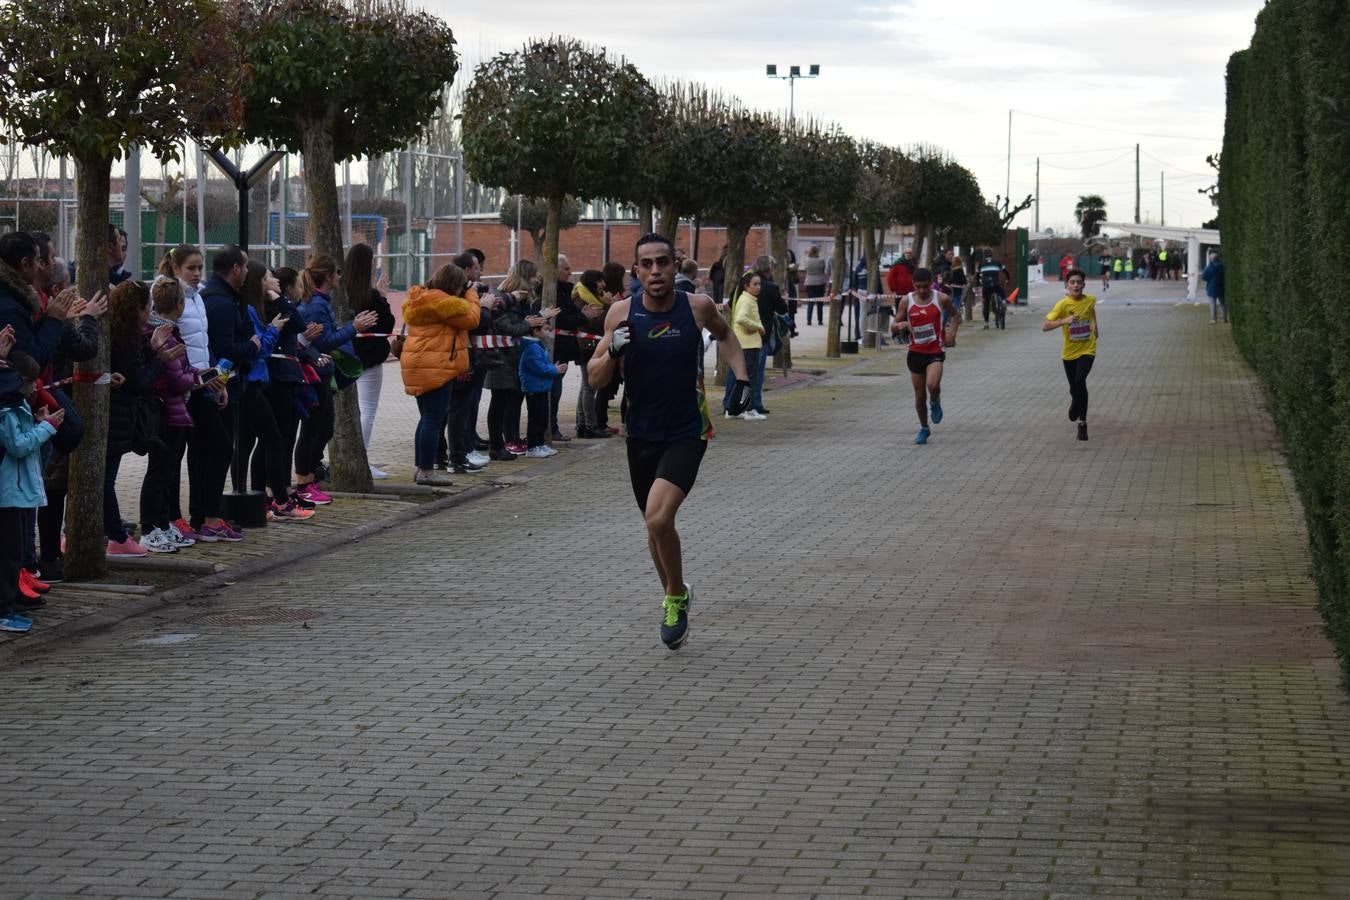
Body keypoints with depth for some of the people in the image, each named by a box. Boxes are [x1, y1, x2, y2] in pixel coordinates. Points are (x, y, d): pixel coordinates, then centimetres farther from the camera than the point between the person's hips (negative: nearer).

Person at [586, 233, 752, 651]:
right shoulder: (622, 313, -5)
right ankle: (675, 598, 41)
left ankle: (676, 598, 1)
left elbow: (725, 335, 17)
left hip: (687, 434, -3)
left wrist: (742, 378, 5)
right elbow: (595, 378, 0)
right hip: (641, 435, 3)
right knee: (656, 526, 16)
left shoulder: (697, 306, -7)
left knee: (658, 518, -22)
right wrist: (613, 352, -20)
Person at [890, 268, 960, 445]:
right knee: (919, 394, 8)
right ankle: (924, 429, 28)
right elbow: (893, 328, 3)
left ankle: (935, 403, 11)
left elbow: (955, 315, 14)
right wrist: (899, 326, -21)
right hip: (916, 352, 2)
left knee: (932, 385, -25)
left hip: (936, 352, -2)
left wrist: (952, 334, -1)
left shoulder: (942, 299, -5)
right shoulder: (906, 301, -2)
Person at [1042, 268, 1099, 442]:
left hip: (1087, 350, 0)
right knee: (1074, 389, 12)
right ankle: (1075, 402, 51)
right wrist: (1064, 321, -34)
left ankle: (1082, 422, -12)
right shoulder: (1063, 304, -15)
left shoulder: (1090, 300, -6)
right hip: (1070, 352, 0)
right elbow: (1045, 326, -22)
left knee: (1080, 381, -23)